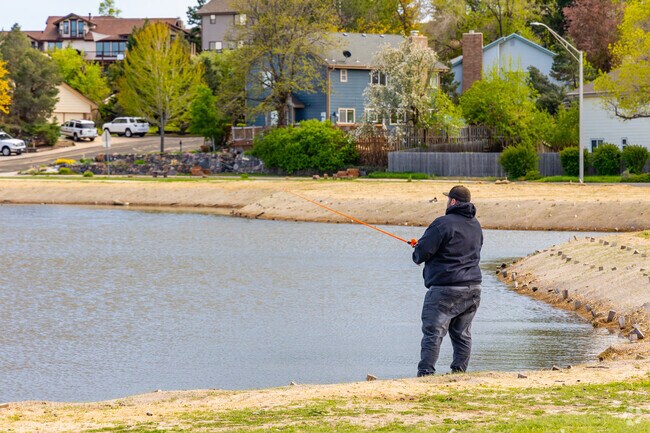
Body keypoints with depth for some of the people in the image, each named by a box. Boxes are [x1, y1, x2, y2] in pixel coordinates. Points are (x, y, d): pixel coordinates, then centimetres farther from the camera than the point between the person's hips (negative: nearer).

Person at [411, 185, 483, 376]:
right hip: (472, 289, 7)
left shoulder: (443, 223, -14)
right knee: (462, 334, 13)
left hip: (445, 290, -7)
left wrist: (417, 253, 10)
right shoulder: (475, 226, 13)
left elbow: (422, 253, -16)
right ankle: (459, 373, 14)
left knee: (433, 333, -5)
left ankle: (425, 373, -8)